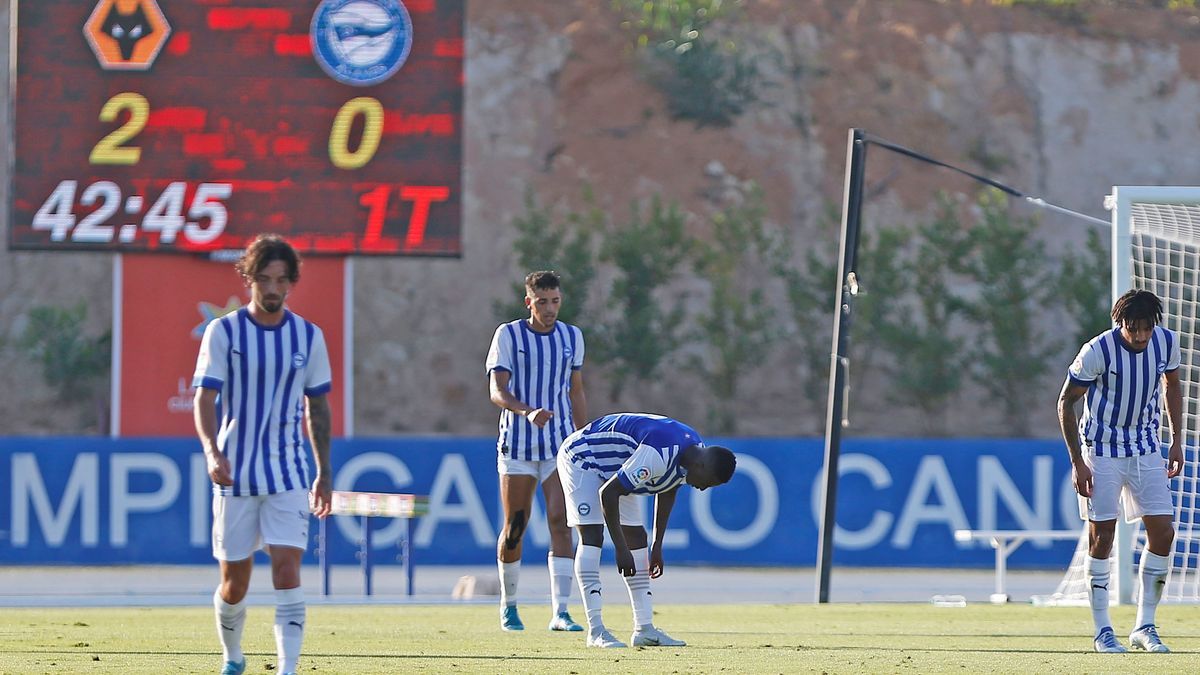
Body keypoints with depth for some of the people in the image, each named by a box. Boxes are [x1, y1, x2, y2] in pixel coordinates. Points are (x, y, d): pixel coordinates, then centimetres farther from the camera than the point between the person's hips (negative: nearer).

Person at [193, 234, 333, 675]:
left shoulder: (309, 337, 4)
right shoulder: (223, 332, -3)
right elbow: (204, 398, -10)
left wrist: (324, 473, 14)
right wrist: (212, 452, -27)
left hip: (288, 475, 1)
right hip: (235, 474, -1)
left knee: (287, 570, -15)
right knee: (234, 584, 6)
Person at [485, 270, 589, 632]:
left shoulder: (572, 337, 8)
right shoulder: (508, 335, -3)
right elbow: (497, 391, -11)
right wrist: (528, 412, -30)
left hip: (560, 445, 2)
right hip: (517, 445, -2)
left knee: (561, 522, -11)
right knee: (514, 528, 3)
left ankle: (560, 612, -15)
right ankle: (508, 605, 22)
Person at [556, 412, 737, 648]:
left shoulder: (696, 451, -8)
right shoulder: (657, 456, -38)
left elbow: (667, 493, 10)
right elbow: (608, 493, -33)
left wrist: (657, 546, 13)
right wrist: (621, 549, -28)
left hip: (611, 468, 10)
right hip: (581, 460, -10)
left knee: (636, 538, 5)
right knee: (592, 536, -19)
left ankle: (644, 628, 6)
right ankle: (595, 631, -22)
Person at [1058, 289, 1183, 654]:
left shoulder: (1166, 342, -7)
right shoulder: (1097, 351, -20)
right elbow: (1066, 403, -10)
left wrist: (1176, 440, 9)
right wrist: (1078, 462, -12)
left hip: (1146, 447, 4)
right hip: (1102, 449, -4)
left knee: (1162, 533, -4)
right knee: (1102, 536, -5)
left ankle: (1144, 627, 7)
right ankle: (1102, 631, 4)